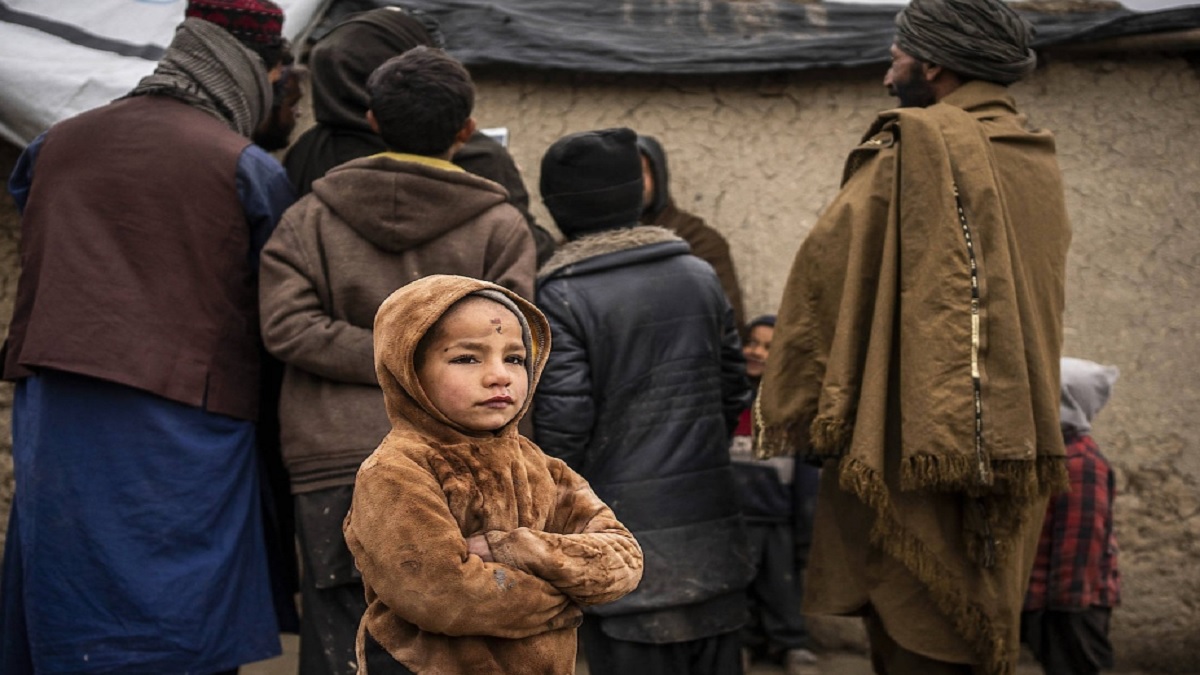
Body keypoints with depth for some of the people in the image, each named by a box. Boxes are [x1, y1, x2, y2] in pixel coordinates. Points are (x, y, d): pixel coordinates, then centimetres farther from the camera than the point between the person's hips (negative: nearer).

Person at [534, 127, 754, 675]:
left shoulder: (560, 295, -12)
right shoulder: (700, 275, 6)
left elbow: (563, 420, -14)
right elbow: (733, 389, 11)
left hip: (624, 547, -5)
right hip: (711, 525, 5)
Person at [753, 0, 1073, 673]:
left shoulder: (917, 146, -9)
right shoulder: (1040, 163, 12)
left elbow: (828, 270, -12)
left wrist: (794, 410, -6)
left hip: (921, 437, -7)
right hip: (1014, 454, 7)